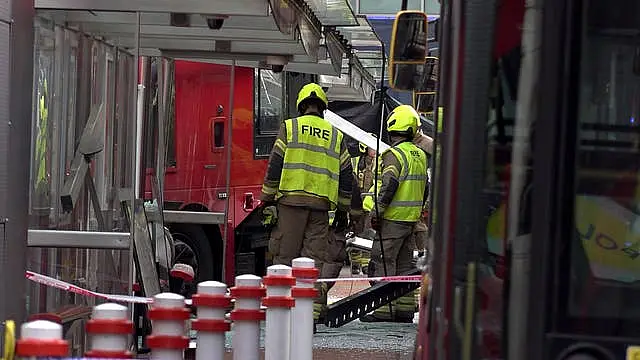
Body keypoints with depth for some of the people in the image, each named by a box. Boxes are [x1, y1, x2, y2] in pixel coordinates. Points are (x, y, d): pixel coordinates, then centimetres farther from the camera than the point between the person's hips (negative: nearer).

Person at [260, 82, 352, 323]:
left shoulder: (289, 127, 5)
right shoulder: (336, 136, 14)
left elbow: (275, 165, 0)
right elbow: (346, 175, 15)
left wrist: (267, 200, 4)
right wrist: (342, 210, 21)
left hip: (291, 200, -2)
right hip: (321, 204, 2)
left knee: (285, 256, 1)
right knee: (314, 260, 2)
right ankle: (311, 311, -3)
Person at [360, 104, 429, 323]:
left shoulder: (394, 154, -13)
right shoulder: (420, 155, 14)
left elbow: (389, 186, -21)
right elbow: (424, 188, 20)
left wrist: (377, 213, -17)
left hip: (394, 218, -8)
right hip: (412, 219, 9)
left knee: (383, 261, -6)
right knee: (405, 263, 12)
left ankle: (384, 310, -8)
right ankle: (405, 308, 13)